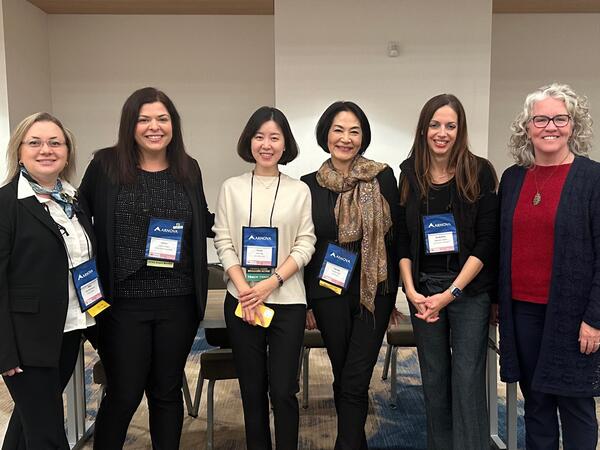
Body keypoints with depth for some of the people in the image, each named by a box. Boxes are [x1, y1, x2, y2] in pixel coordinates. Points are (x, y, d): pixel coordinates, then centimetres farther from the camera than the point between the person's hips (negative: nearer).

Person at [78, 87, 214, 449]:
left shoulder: (189, 169, 7)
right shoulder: (105, 165, -2)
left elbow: (203, 224, 18)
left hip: (178, 300, 3)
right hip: (123, 300, -2)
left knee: (167, 391, 15)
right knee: (123, 395, 6)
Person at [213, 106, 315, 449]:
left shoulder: (299, 190, 4)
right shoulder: (232, 188, 5)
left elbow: (306, 244, 0)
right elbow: (223, 242, 1)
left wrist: (271, 283, -12)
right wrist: (245, 290, -10)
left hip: (288, 301, -1)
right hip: (242, 301, 1)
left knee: (283, 390, -1)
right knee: (252, 390, 10)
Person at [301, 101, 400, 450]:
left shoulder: (382, 177, -3)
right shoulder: (309, 184, 1)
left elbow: (395, 237, 1)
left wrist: (393, 293, 2)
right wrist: (306, 301, 5)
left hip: (374, 290, -2)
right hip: (328, 292, 2)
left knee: (355, 382, -3)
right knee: (342, 378, 14)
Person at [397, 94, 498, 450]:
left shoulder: (479, 172, -4)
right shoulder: (410, 174, 5)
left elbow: (487, 240, -8)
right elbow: (403, 239, 6)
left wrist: (451, 293, -13)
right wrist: (411, 290, -5)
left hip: (470, 290, -3)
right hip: (423, 290, 3)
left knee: (467, 380, -2)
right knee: (434, 379, 11)